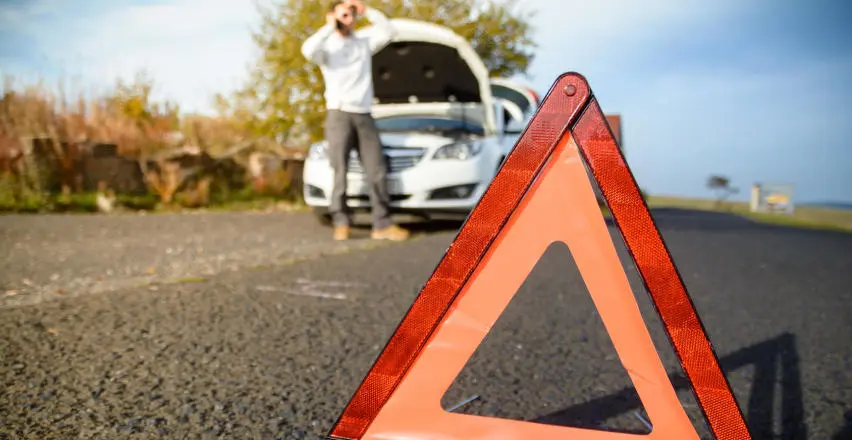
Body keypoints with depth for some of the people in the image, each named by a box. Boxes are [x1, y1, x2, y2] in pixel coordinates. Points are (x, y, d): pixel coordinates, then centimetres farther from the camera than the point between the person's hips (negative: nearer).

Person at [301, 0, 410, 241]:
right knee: (340, 171, -4)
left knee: (377, 171, 0)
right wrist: (330, 27, -9)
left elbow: (387, 31, 7)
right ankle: (341, 222, 2)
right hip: (338, 114, -4)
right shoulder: (327, 47, 4)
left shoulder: (364, 43, 17)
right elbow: (308, 50, -17)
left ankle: (383, 224, 2)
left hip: (364, 115, 4)